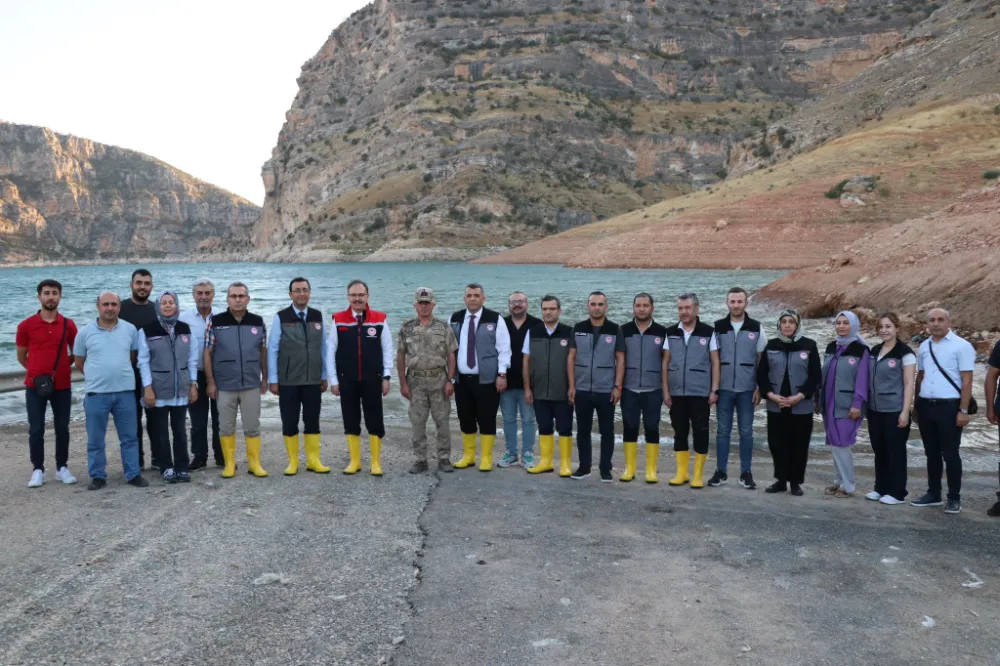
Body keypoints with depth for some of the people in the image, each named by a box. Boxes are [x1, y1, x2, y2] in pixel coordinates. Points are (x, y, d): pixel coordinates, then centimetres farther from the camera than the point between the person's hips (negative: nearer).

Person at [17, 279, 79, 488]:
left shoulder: (68, 325, 0)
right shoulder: (26, 325, -4)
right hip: (35, 386, -1)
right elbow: (21, 357, 6)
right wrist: (38, 371, 6)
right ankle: (38, 470, 12)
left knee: (62, 428, 8)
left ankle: (62, 468, 19)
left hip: (62, 386, 1)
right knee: (36, 430, 2)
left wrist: (60, 368, 4)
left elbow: (75, 353, 12)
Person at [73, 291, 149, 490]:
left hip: (125, 391, 1)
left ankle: (134, 474, 17)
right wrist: (97, 376, 10)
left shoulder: (130, 330, 2)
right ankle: (98, 476, 18)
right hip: (96, 393, -1)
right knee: (95, 439, 7)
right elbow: (79, 362, 8)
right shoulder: (85, 332, -1)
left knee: (129, 437, 7)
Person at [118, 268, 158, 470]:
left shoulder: (157, 310, 9)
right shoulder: (120, 308, -1)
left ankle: (158, 456, 15)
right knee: (133, 416, 5)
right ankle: (136, 458, 13)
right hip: (129, 373, -2)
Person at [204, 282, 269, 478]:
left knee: (252, 426, 7)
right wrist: (210, 382, -4)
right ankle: (229, 463, 19)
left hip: (251, 384, 1)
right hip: (224, 385, -1)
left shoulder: (258, 322, 2)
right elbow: (208, 353, -1)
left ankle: (254, 463, 16)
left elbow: (263, 351, 9)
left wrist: (265, 378, 8)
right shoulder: (216, 322, -3)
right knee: (226, 427, 8)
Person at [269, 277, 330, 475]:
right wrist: (273, 380, -5)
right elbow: (272, 350, -3)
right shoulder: (281, 318, -4)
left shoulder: (318, 316, 5)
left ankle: (313, 460, 18)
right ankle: (292, 462, 17)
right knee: (289, 422, 5)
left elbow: (323, 348, 8)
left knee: (312, 421, 8)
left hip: (313, 380, 2)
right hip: (288, 381, -2)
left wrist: (324, 376, 7)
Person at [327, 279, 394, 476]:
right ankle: (355, 461, 20)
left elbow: (387, 350, 1)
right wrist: (333, 380, 0)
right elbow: (331, 352, 2)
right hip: (347, 380, 1)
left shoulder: (379, 320, -2)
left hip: (372, 380, -1)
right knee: (350, 421, 8)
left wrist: (386, 377, -2)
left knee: (374, 421, 4)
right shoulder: (338, 320, -1)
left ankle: (376, 463, 14)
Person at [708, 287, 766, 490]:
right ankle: (721, 472, 14)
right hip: (723, 388, 0)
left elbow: (762, 360, 3)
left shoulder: (756, 328, 1)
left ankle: (746, 473, 15)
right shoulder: (718, 327, 2)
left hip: (747, 389, 0)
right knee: (723, 431, 7)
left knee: (746, 431, 7)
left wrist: (760, 388, -1)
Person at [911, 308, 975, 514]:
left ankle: (954, 498, 11)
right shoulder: (924, 346, 11)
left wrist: (963, 410, -13)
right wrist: (915, 405, 15)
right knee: (932, 453, 13)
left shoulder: (961, 346, -7)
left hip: (949, 407, -5)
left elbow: (967, 381, -9)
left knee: (950, 454, 1)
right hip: (926, 406, 6)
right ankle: (933, 493, 23)